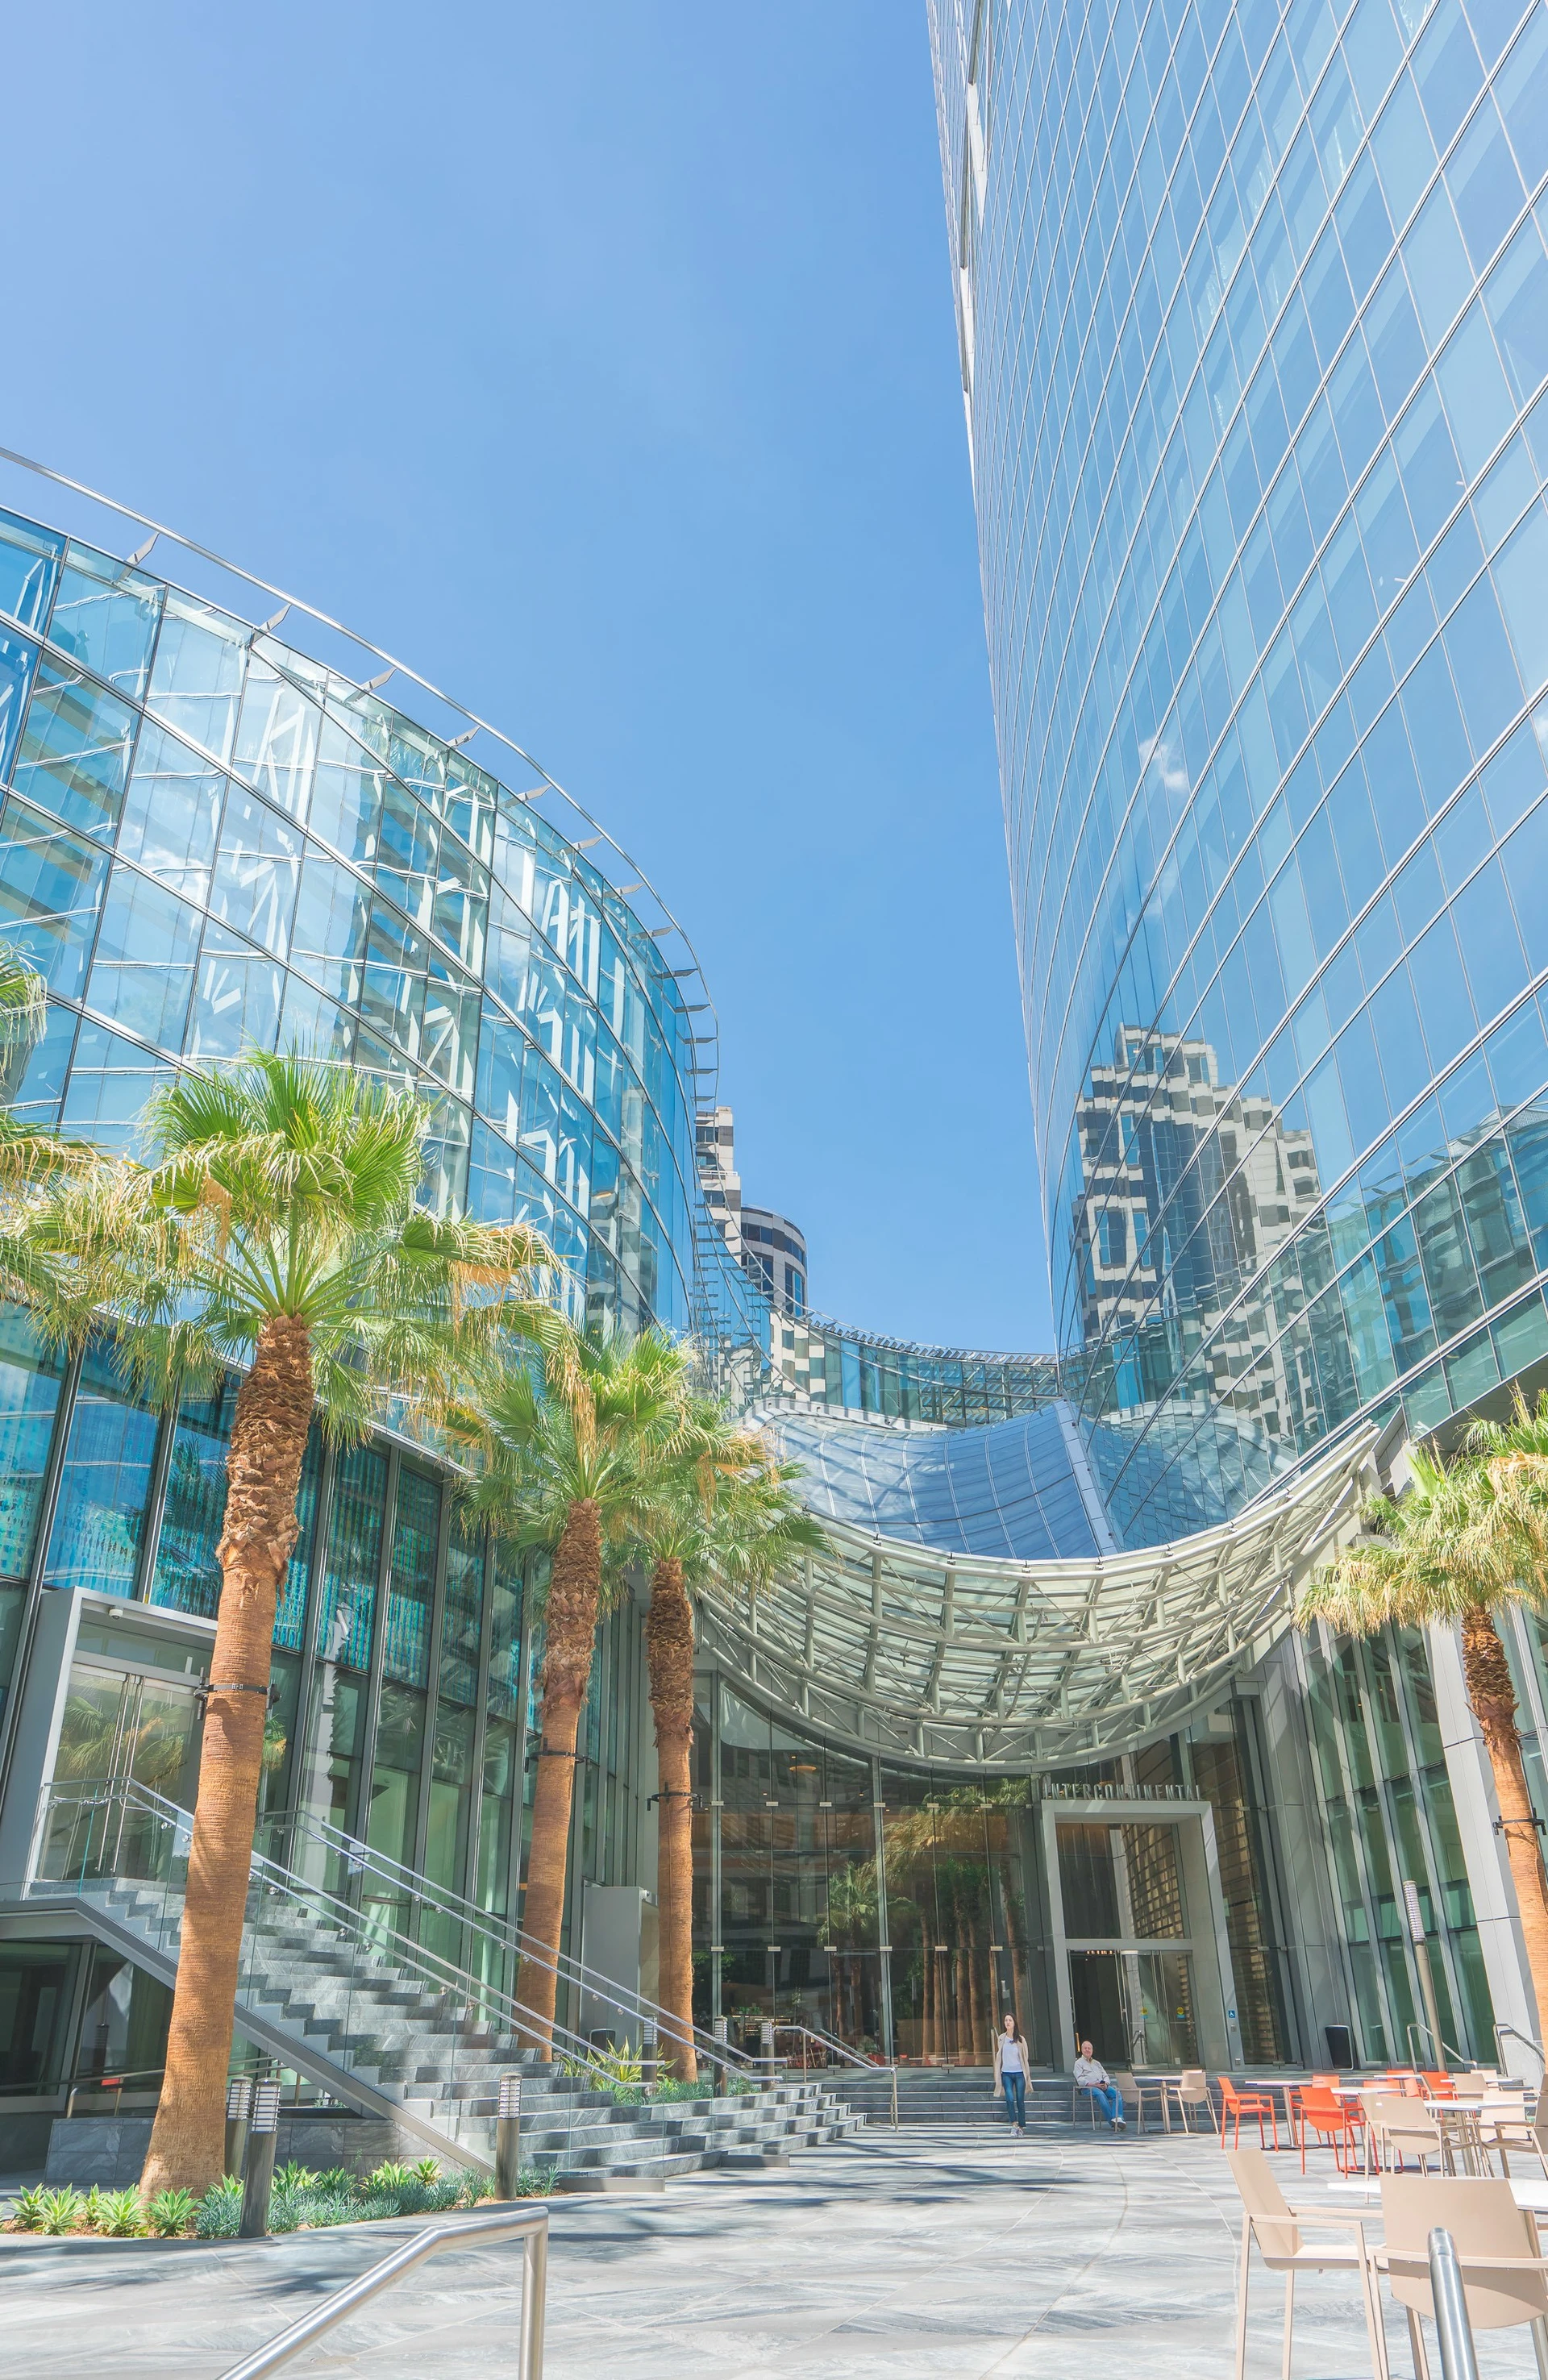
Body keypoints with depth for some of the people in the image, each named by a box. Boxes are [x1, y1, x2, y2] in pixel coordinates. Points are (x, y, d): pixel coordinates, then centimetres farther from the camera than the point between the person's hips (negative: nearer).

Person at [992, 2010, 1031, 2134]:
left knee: (1020, 2100, 1)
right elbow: (999, 2056, 11)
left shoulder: (1020, 2039, 0)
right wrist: (998, 2074, 9)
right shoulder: (1001, 2038, 5)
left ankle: (1022, 2127, 11)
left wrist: (1027, 2074, 2)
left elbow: (1026, 2057, 4)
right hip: (1006, 2074, 1)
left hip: (1019, 2073, -1)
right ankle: (1014, 2124, -7)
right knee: (1010, 2098, -16)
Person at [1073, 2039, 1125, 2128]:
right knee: (1100, 2095, -38)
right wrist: (1094, 2085, -15)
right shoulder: (1079, 2063, 13)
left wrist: (1106, 2084, -4)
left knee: (1117, 2093, -26)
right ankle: (1113, 2123, -40)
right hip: (1088, 2087, -5)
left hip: (1104, 2086, 5)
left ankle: (1117, 2118, -40)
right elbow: (1080, 2080, -2)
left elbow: (1106, 2076, 21)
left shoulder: (1097, 2063, 31)